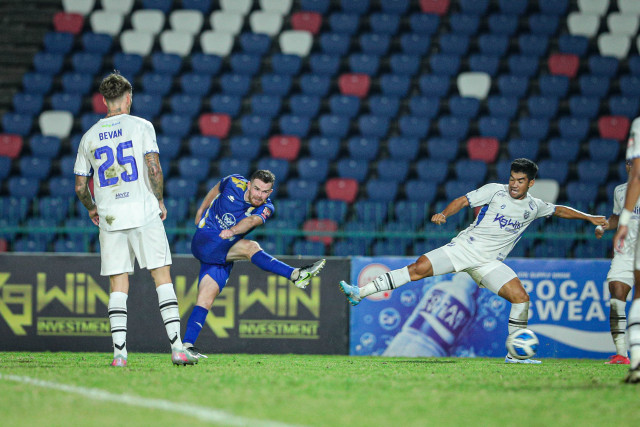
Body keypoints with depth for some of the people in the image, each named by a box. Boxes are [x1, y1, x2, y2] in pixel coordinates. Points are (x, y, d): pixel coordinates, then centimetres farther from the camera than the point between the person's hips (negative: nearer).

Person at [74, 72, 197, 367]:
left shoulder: (89, 137, 10)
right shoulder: (140, 126, 1)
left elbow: (80, 186, 11)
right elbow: (153, 169, -9)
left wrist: (92, 208, 29)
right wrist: (159, 200, 5)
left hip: (109, 220, 2)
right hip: (143, 213, -2)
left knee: (118, 287, 5)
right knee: (162, 278, 1)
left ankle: (119, 352, -4)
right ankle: (177, 348, -6)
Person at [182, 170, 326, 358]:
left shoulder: (266, 208, -6)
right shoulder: (234, 184, -8)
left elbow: (252, 220, -29)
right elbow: (216, 189, 16)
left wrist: (232, 231, -49)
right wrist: (201, 210, 25)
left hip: (225, 254, 4)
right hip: (204, 240, -4)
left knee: (207, 296, -9)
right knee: (250, 247, -25)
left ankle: (187, 344, -11)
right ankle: (295, 275, -36)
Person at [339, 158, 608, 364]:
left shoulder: (534, 207, 9)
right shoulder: (495, 191, -1)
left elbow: (559, 210, 26)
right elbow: (464, 201, -4)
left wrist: (588, 217, 24)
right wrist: (444, 214, -21)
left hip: (490, 262, 3)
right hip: (463, 247, -3)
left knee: (521, 297, -16)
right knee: (419, 268, -19)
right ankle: (360, 293, -19)